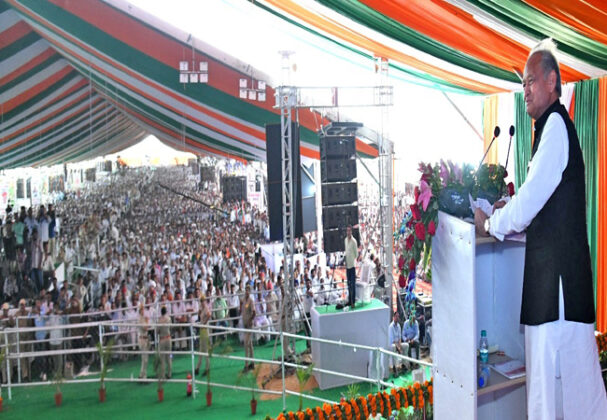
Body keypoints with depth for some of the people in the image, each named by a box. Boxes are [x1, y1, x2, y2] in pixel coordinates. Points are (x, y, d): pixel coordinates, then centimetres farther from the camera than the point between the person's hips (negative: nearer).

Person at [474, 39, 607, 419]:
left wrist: (492, 225, -5)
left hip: (560, 274, -10)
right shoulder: (549, 127, 18)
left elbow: (535, 193, -17)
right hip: (548, 273, 10)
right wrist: (509, 212, 14)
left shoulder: (556, 123, -11)